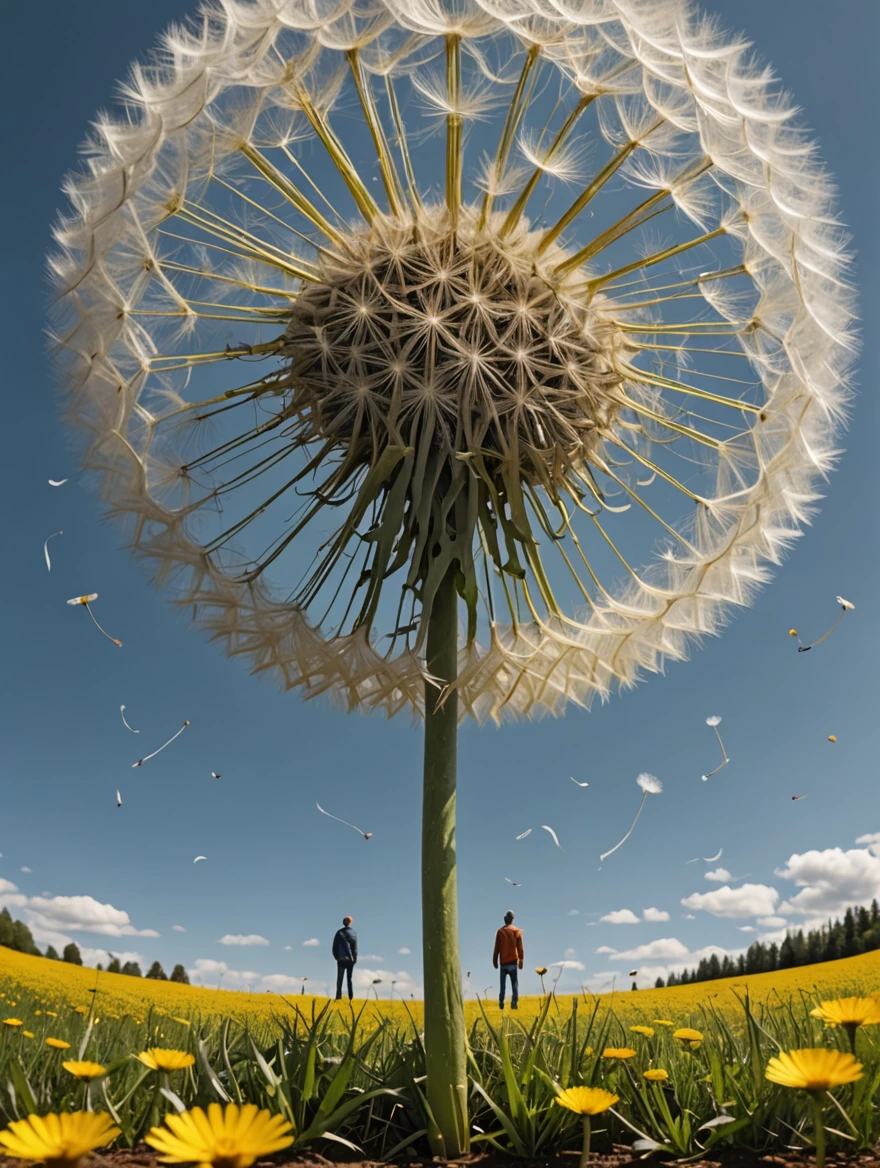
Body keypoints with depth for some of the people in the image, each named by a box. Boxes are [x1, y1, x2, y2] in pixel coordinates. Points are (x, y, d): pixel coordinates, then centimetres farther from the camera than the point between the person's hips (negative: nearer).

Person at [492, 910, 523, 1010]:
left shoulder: (500, 932, -1)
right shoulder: (517, 931, 0)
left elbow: (497, 948, 0)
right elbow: (520, 948, 0)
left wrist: (495, 961, 6)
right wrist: (521, 960, 6)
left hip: (503, 962, 0)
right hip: (513, 961, 0)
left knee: (503, 984, 8)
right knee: (514, 983, 3)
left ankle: (501, 1002, 1)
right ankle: (514, 1003, -6)